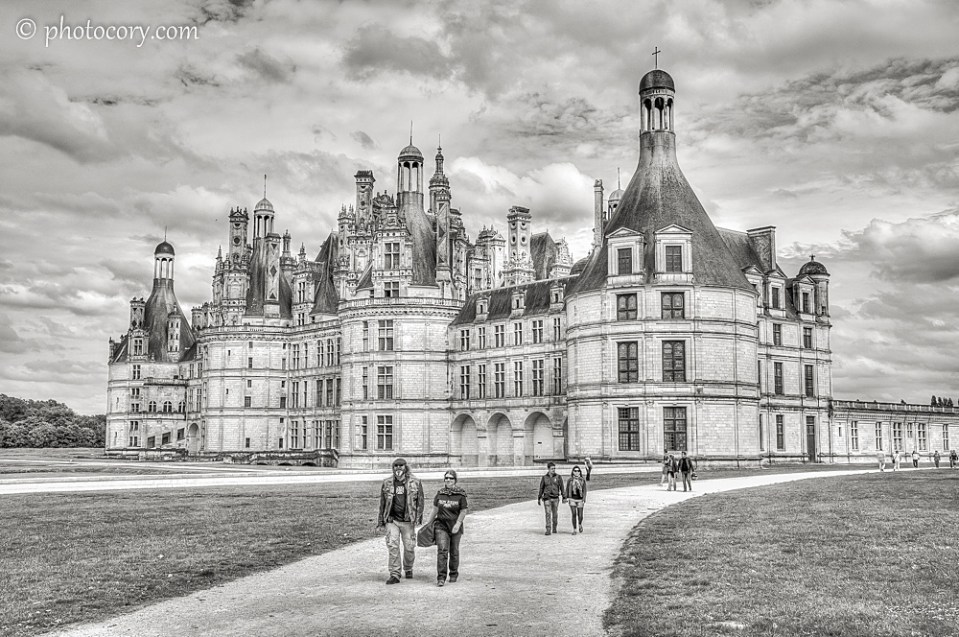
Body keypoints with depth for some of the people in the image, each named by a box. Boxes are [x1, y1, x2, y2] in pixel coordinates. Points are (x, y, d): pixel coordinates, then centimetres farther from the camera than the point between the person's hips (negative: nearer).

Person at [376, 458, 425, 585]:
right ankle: (394, 575, -5)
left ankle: (408, 569, 31)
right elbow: (382, 504, 13)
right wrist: (380, 522, 12)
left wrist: (418, 518, -8)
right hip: (392, 520, 1)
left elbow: (420, 501, 2)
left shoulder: (415, 482, 2)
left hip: (408, 520, -1)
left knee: (409, 547, 5)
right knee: (393, 546, -9)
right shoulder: (387, 483, 8)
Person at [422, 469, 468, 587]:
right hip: (441, 525, 1)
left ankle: (453, 574, 32)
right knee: (442, 550, -13)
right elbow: (435, 509, 12)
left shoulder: (460, 494, -5)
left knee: (454, 551, 11)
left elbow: (463, 511, -3)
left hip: (455, 526, -1)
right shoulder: (439, 493, 2)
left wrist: (458, 523, -14)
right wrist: (429, 522, 15)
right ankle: (441, 577, -14)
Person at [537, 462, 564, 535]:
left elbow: (562, 487, -1)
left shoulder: (558, 477, 0)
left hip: (555, 498, 1)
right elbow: (541, 488, 7)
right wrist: (539, 498, 9)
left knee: (555, 514, 11)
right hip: (547, 498, -1)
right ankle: (548, 530, -11)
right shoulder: (544, 478, 1)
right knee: (548, 514, -10)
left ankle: (554, 528, 31)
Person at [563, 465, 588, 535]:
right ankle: (574, 530, 2)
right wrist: (565, 498, 0)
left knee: (580, 516, 2)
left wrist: (584, 500, -12)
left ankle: (580, 524, 34)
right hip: (572, 499, 0)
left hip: (580, 500, 0)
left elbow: (584, 490, -2)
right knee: (574, 515, -7)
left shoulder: (582, 480, 2)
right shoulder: (569, 480, 2)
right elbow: (567, 490, 6)